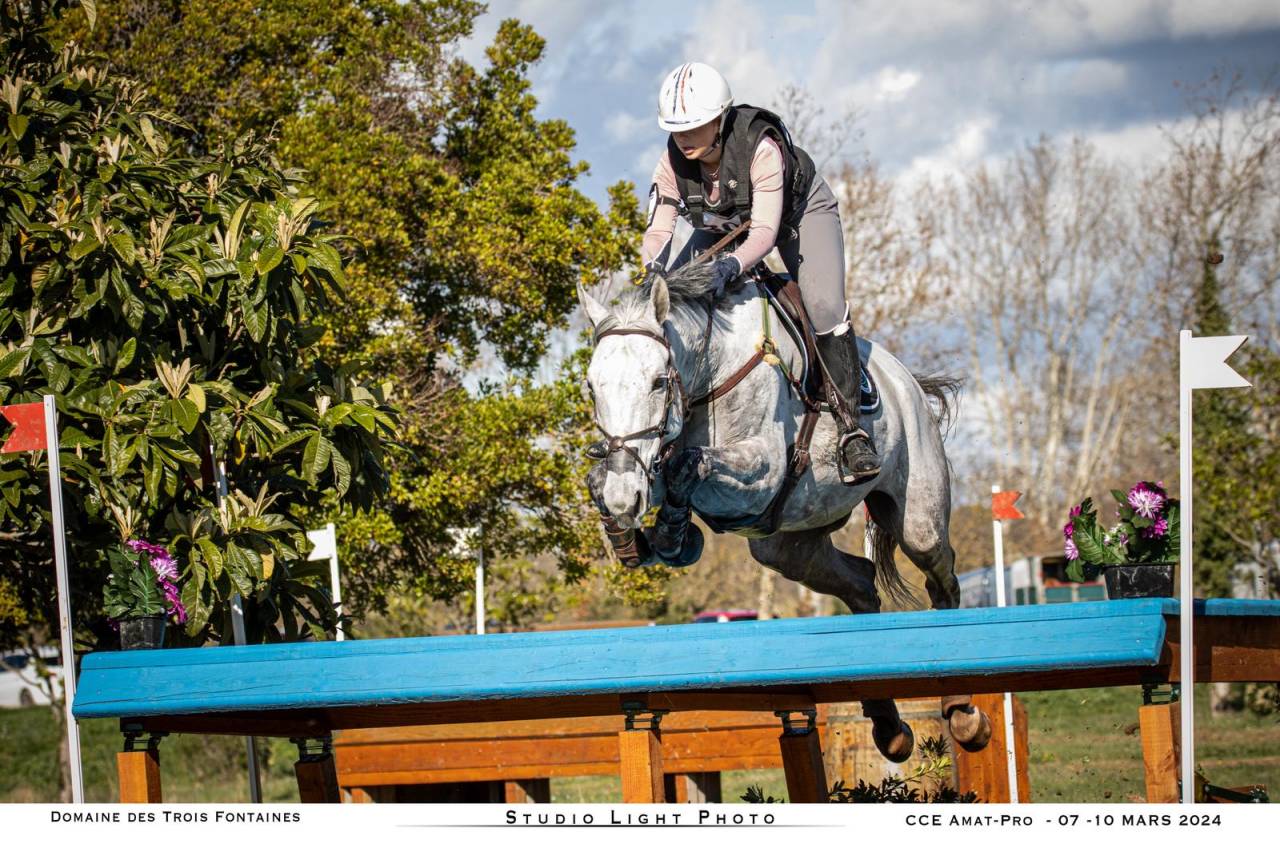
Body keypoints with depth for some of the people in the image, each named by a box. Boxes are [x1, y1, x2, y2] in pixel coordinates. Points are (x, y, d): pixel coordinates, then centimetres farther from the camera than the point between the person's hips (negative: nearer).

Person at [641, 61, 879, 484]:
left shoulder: (760, 148, -39)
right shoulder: (672, 163, -25)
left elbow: (765, 231, -42)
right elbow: (659, 229, -22)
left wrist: (732, 264, -61)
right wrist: (655, 265, -45)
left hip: (800, 210, -5)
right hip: (723, 225, 5)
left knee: (825, 307, -24)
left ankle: (851, 426, -16)